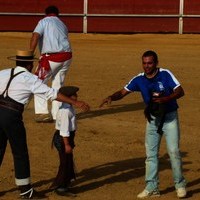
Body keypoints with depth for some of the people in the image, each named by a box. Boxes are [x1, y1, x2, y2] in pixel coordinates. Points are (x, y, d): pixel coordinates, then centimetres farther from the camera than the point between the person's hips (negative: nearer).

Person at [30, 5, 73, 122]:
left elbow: (35, 36, -12)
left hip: (51, 57, -6)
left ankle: (42, 112, -7)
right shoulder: (62, 24, 22)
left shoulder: (44, 21, 2)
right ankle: (57, 114, 18)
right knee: (58, 85, 17)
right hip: (67, 56, 6)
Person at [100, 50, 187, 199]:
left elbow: (180, 91, -19)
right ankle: (152, 188, 12)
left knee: (174, 151, -6)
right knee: (151, 153, 5)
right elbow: (123, 92, -3)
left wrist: (165, 99, -35)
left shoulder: (165, 74, -15)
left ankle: (180, 185, 8)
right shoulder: (139, 79, -4)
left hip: (169, 117, -4)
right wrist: (111, 97, -24)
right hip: (153, 119, 4)